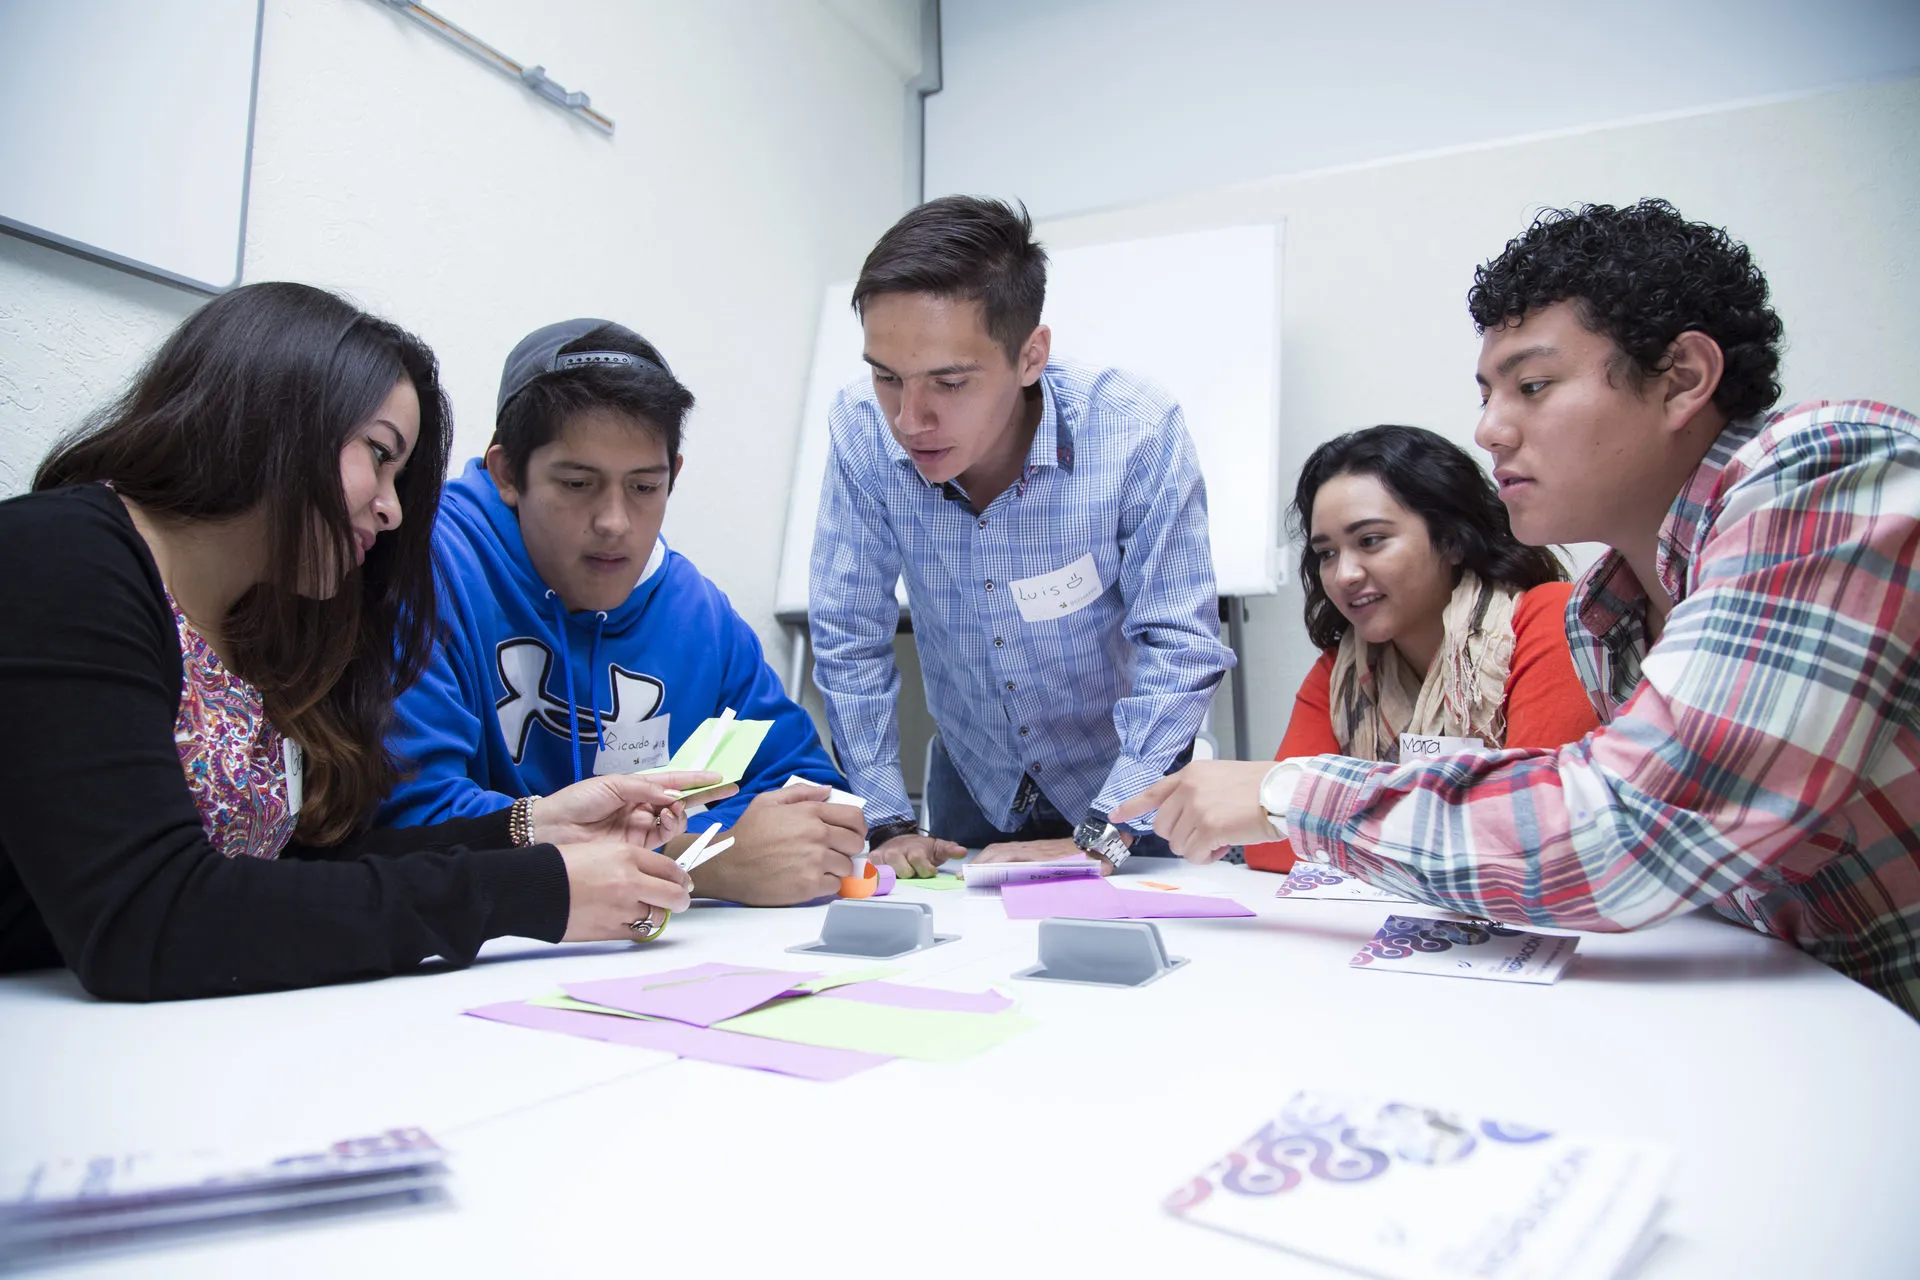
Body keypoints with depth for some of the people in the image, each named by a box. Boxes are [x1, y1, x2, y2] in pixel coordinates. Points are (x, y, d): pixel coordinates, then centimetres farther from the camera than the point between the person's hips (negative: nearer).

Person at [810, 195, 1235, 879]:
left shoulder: (1137, 430, -24)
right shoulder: (861, 428, -18)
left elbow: (1180, 647, -20)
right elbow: (849, 641, -10)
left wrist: (1097, 843, -24)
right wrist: (889, 825, -12)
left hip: (1122, 778, 0)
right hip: (973, 777, 1)